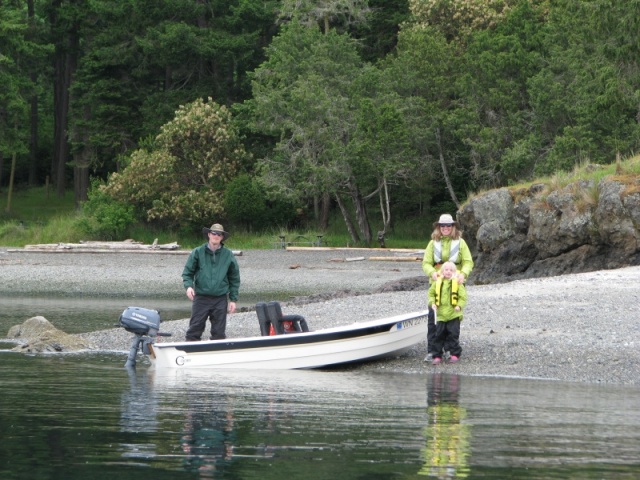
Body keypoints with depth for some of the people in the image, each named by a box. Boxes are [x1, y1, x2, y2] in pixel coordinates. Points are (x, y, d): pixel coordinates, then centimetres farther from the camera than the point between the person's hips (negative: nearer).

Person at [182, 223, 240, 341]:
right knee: (195, 329, -4)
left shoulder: (228, 255, 6)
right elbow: (187, 272, 5)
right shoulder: (197, 253, 2)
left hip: (220, 299, 1)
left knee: (219, 332, 5)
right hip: (201, 298, -1)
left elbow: (234, 278, 11)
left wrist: (233, 299, 7)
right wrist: (188, 286, -15)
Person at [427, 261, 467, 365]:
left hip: (454, 315, -3)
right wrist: (432, 303, -3)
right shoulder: (437, 282, 6)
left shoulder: (457, 282, -1)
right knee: (439, 335, 4)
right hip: (441, 314, 3)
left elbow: (463, 296, -2)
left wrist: (459, 306, -17)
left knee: (453, 335, 0)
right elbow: (431, 293, 14)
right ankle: (437, 356, 9)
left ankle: (455, 354, 11)